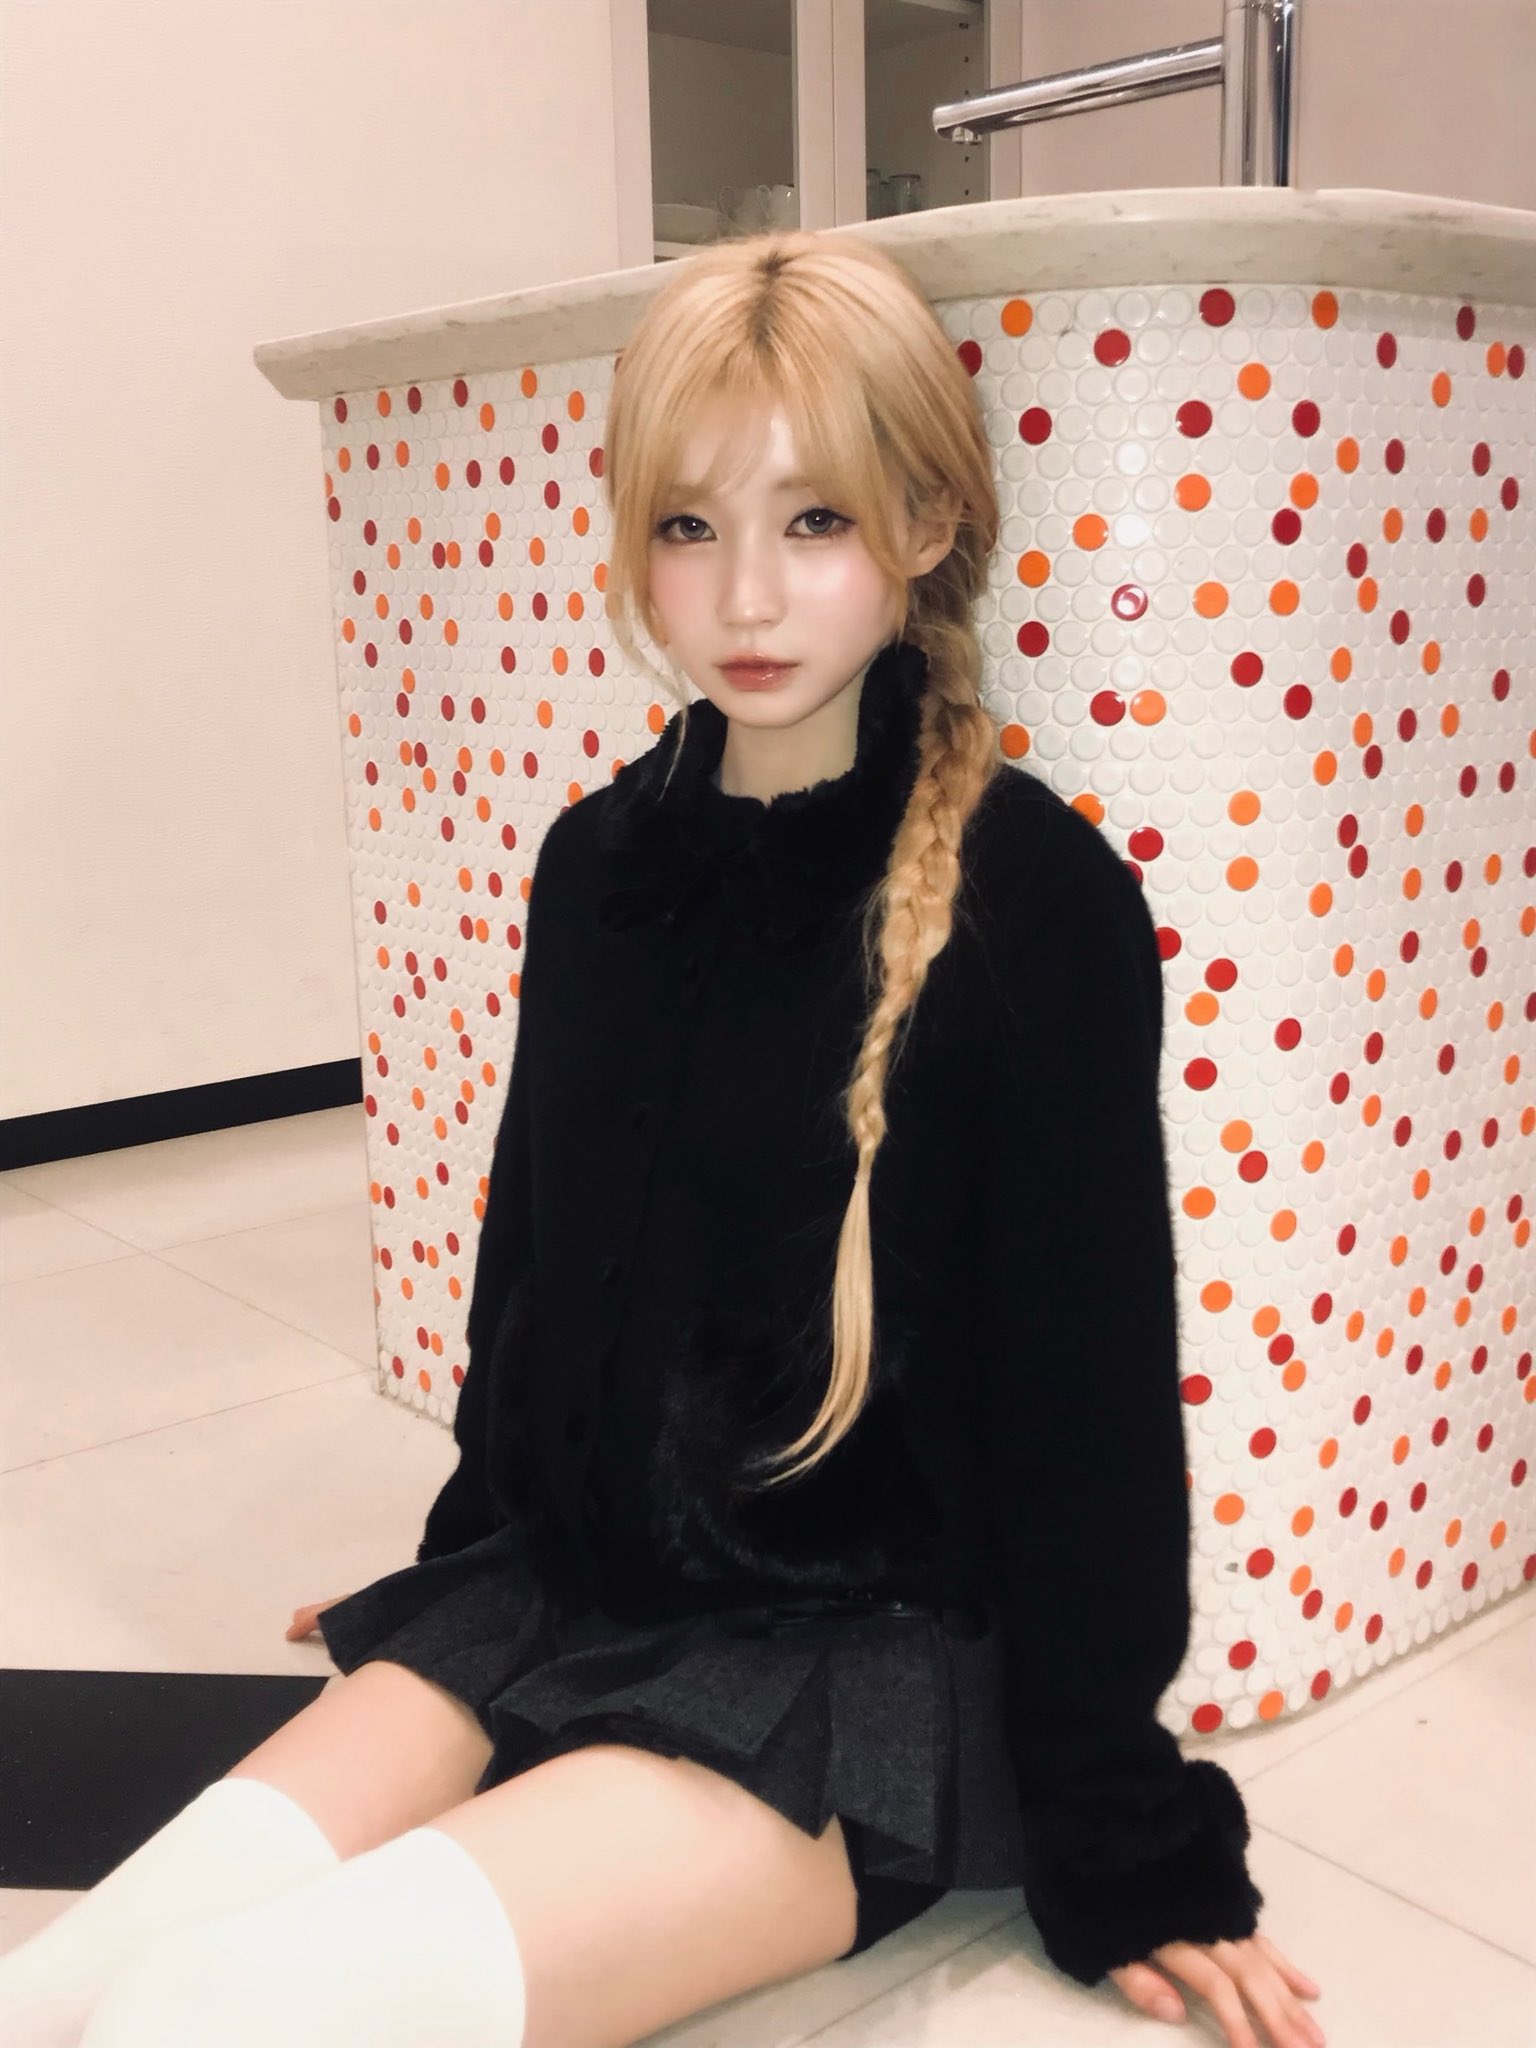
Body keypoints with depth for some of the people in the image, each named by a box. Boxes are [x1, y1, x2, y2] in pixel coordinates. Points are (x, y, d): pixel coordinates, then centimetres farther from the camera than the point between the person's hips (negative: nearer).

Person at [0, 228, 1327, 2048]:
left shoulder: (1032, 893, -13)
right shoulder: (601, 858, 4)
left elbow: (1084, 1372, -10)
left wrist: (1122, 1856, -4)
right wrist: (468, 1548, 25)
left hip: (867, 1645, -5)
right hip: (561, 1586, 5)